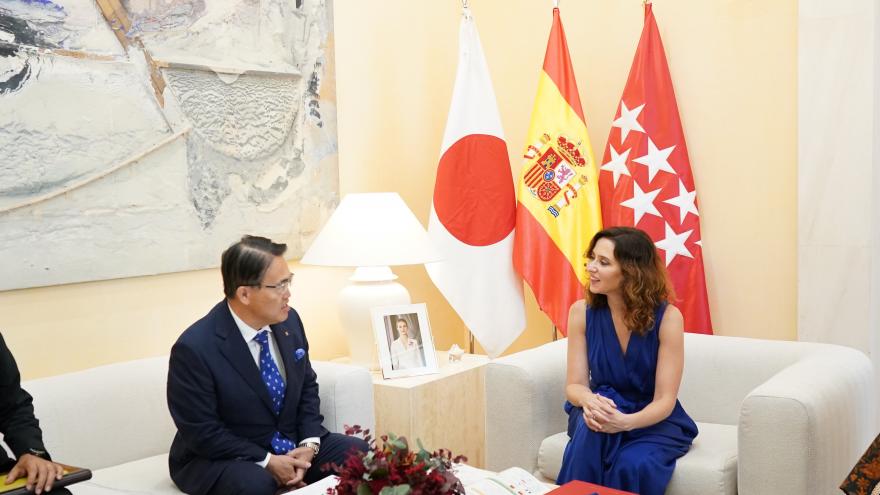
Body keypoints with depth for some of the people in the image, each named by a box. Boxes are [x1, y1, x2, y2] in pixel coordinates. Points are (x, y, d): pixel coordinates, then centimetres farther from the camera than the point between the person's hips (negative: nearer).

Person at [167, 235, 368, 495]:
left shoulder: (289, 321, -4)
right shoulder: (195, 349, -22)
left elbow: (307, 387, 8)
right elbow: (202, 432, -17)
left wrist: (309, 444, -7)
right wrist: (266, 461, -21)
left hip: (291, 445, 6)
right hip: (221, 458, -6)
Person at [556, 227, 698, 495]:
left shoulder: (667, 317, -18)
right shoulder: (582, 312, -10)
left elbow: (665, 401, -19)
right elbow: (574, 385, -9)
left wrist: (626, 422, -39)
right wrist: (590, 401, -35)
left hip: (654, 421, -2)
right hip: (604, 410, 2)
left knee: (634, 466, -33)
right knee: (593, 424, -33)